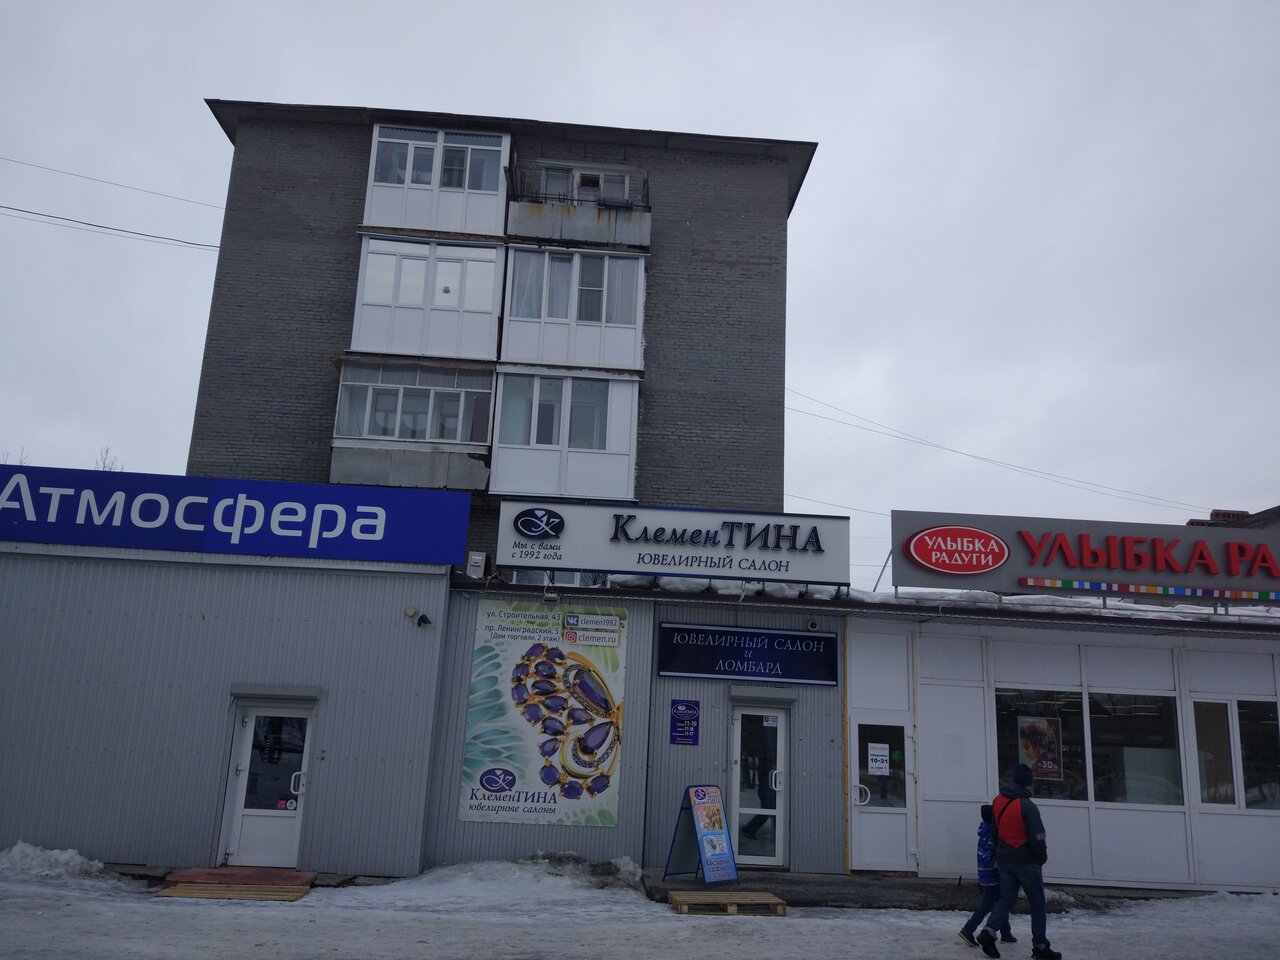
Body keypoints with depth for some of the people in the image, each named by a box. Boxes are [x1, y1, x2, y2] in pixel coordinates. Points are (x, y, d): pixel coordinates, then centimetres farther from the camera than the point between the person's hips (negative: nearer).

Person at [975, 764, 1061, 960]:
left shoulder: (998, 801, 1)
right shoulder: (1027, 806, -21)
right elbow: (1037, 838, -18)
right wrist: (1043, 858, 1)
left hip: (1004, 860, 6)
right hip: (1026, 861, -6)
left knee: (1006, 898, 12)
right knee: (1037, 904, 8)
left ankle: (989, 931, -6)